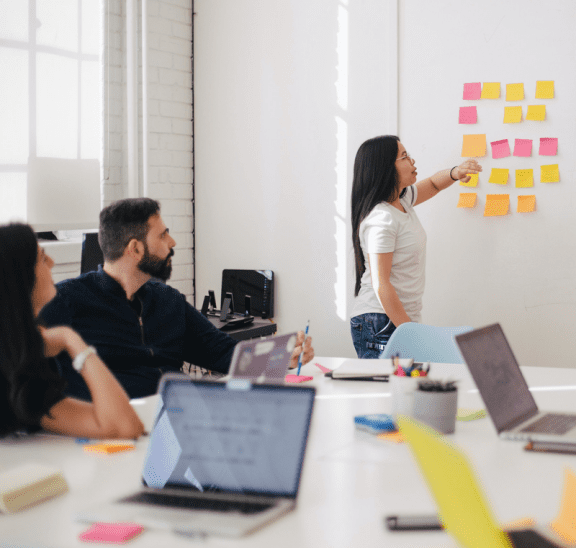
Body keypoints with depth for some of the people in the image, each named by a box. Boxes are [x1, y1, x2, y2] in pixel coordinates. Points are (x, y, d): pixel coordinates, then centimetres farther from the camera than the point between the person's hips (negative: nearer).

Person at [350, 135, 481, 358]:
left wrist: (454, 173, 6)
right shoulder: (381, 219, -18)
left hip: (401, 320, 9)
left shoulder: (401, 200, 9)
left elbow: (432, 184, 30)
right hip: (381, 325, -9)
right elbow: (380, 285, -20)